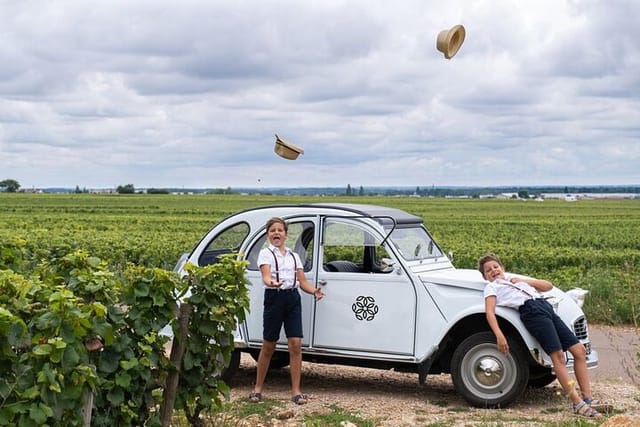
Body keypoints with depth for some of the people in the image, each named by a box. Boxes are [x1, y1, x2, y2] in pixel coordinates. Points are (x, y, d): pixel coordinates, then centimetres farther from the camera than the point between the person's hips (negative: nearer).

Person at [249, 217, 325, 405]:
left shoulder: (294, 256, 16)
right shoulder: (266, 253, 2)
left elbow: (303, 281, 10)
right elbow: (266, 276, -15)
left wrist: (315, 291, -11)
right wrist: (272, 283, -39)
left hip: (293, 298, 3)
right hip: (274, 297, -3)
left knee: (296, 344, -6)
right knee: (268, 346, 2)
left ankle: (296, 391, -2)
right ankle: (258, 388, 16)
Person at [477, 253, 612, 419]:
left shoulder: (517, 279, 32)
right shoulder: (491, 287, 15)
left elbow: (548, 286, 28)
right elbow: (490, 313, -2)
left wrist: (524, 280, 15)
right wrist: (499, 335, -19)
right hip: (531, 311, -7)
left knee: (579, 350, -2)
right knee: (558, 355, -19)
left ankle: (588, 399, -1)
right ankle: (577, 404, -21)